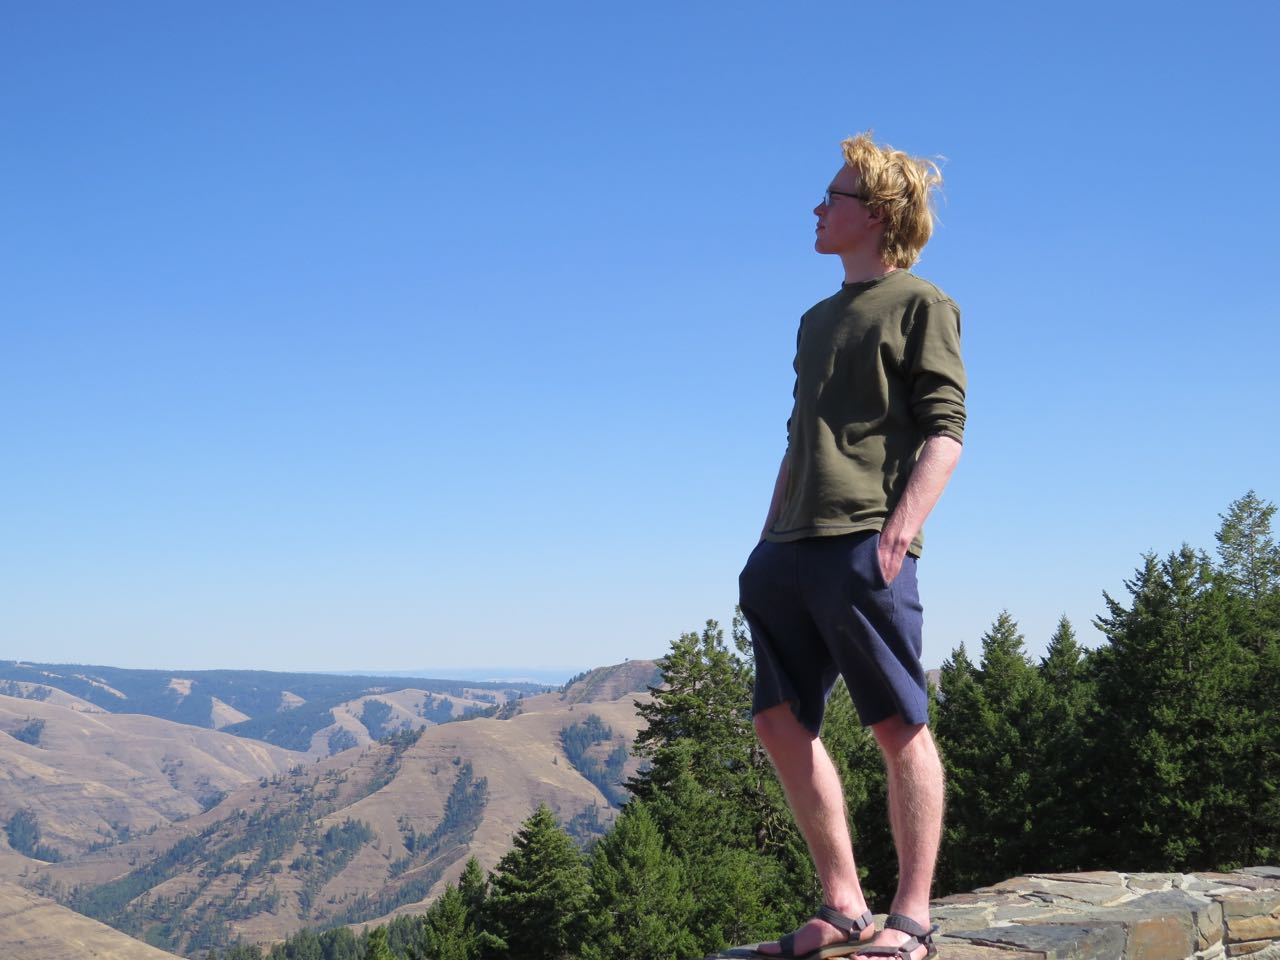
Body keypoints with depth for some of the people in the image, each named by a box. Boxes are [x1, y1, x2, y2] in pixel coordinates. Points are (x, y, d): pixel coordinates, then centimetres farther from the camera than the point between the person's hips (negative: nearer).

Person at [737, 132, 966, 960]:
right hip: (791, 550, 8)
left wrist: (907, 518, -20)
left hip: (865, 545, -8)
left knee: (899, 726, -5)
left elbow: (945, 429, -6)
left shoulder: (920, 305, 4)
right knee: (783, 724, 4)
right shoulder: (818, 320, 25)